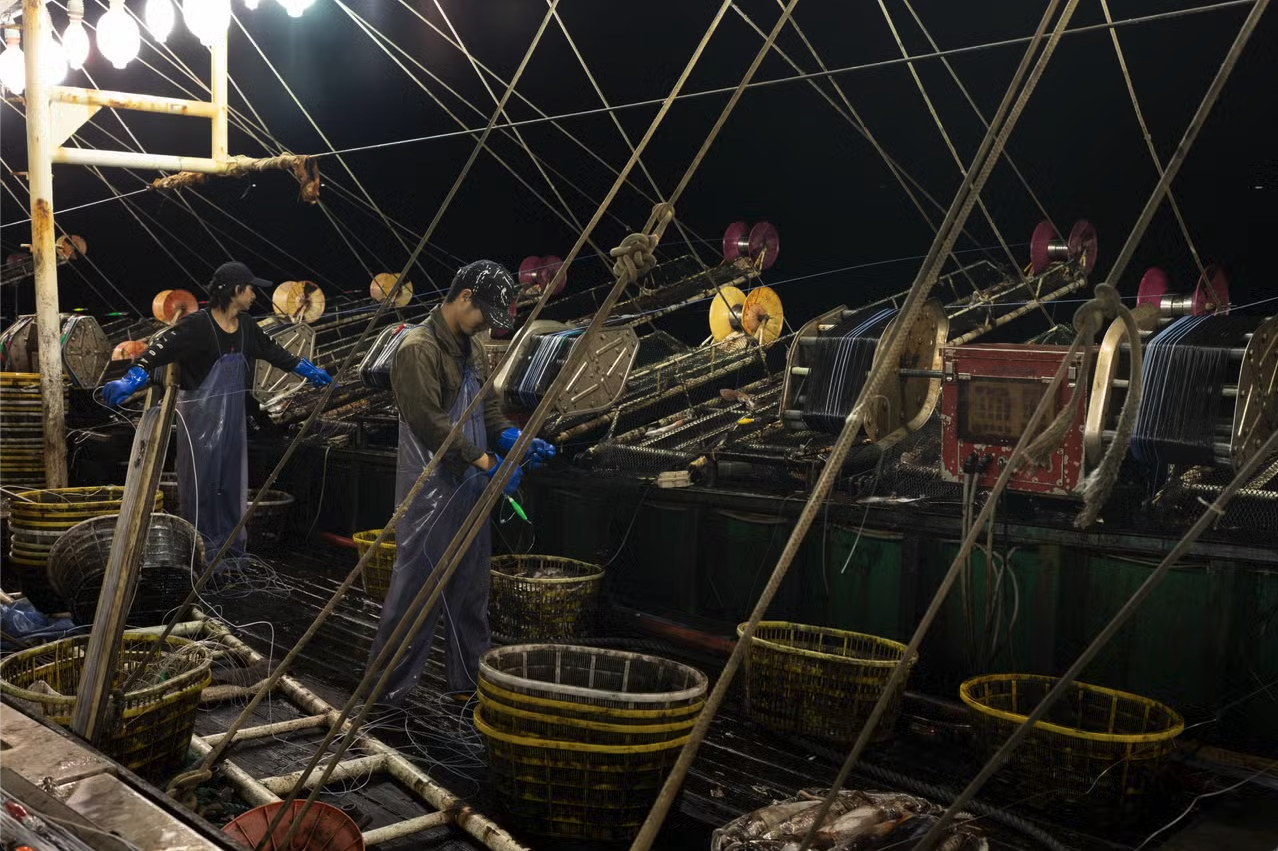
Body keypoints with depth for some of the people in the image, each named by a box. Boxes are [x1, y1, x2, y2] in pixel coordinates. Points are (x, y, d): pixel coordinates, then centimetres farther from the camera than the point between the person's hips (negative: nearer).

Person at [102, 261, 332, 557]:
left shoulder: (246, 327, 5)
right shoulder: (197, 325, -18)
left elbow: (274, 351, 19)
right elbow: (161, 348, -27)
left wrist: (308, 370, 28)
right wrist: (131, 380, -41)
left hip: (232, 418, 8)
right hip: (200, 418, -7)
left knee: (233, 482, 15)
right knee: (201, 482, 1)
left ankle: (232, 548, 28)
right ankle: (203, 552, 12)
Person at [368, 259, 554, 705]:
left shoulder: (472, 350, 15)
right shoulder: (418, 348, -14)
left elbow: (489, 409, 18)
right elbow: (431, 424, -20)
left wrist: (518, 441, -1)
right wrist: (486, 462, -18)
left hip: (469, 489, 9)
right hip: (430, 491, -9)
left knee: (471, 587, 14)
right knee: (415, 588, -4)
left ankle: (469, 680, 25)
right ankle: (386, 689, 7)